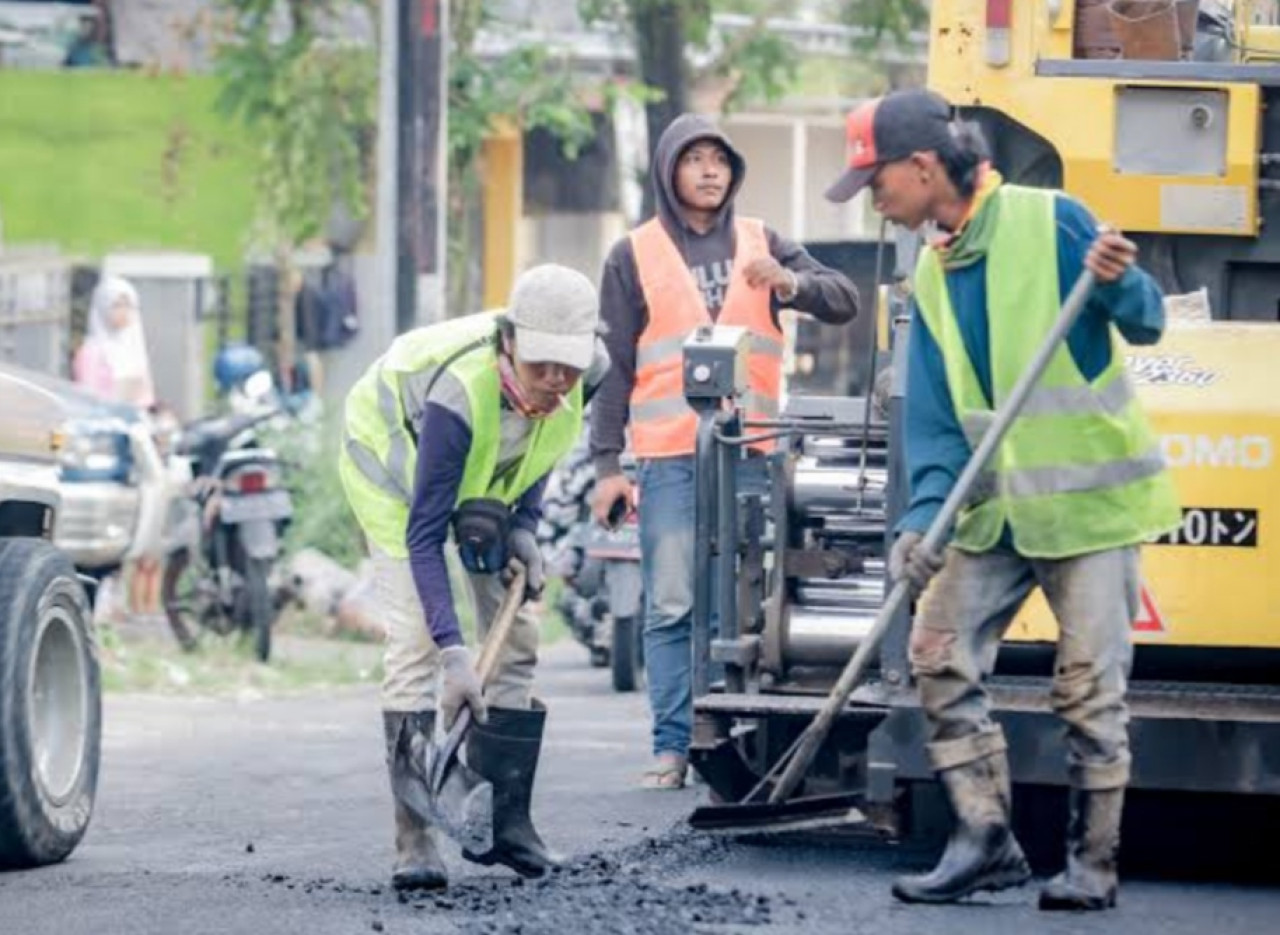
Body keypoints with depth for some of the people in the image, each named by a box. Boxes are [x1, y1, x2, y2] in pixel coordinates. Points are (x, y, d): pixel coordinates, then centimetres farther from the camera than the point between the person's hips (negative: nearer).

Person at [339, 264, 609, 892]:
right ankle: (414, 835, -19)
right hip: (393, 461, -6)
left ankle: (505, 820, 10)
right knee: (414, 641, -18)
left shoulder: (588, 372, -26)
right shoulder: (460, 393, -43)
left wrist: (523, 525, -14)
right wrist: (453, 651, -47)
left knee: (514, 637, 2)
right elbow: (424, 535, -40)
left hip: (487, 482, 6)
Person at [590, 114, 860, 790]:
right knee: (671, 606, -5)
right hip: (670, 459, -2)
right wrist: (607, 465, 1)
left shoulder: (761, 245, 13)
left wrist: (792, 284, -17)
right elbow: (613, 366, 7)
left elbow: (844, 303, 4)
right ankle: (672, 745, -4)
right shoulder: (634, 256, 8)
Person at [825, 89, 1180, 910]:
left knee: (1090, 684, -4)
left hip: (1091, 497, -7)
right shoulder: (932, 276, 9)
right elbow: (936, 417, 6)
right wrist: (926, 516, -7)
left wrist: (1118, 282, -31)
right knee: (941, 650, -1)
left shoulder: (1052, 222, -11)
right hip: (999, 506, 7)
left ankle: (1093, 864, 5)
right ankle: (986, 839, 5)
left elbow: (1145, 325, -8)